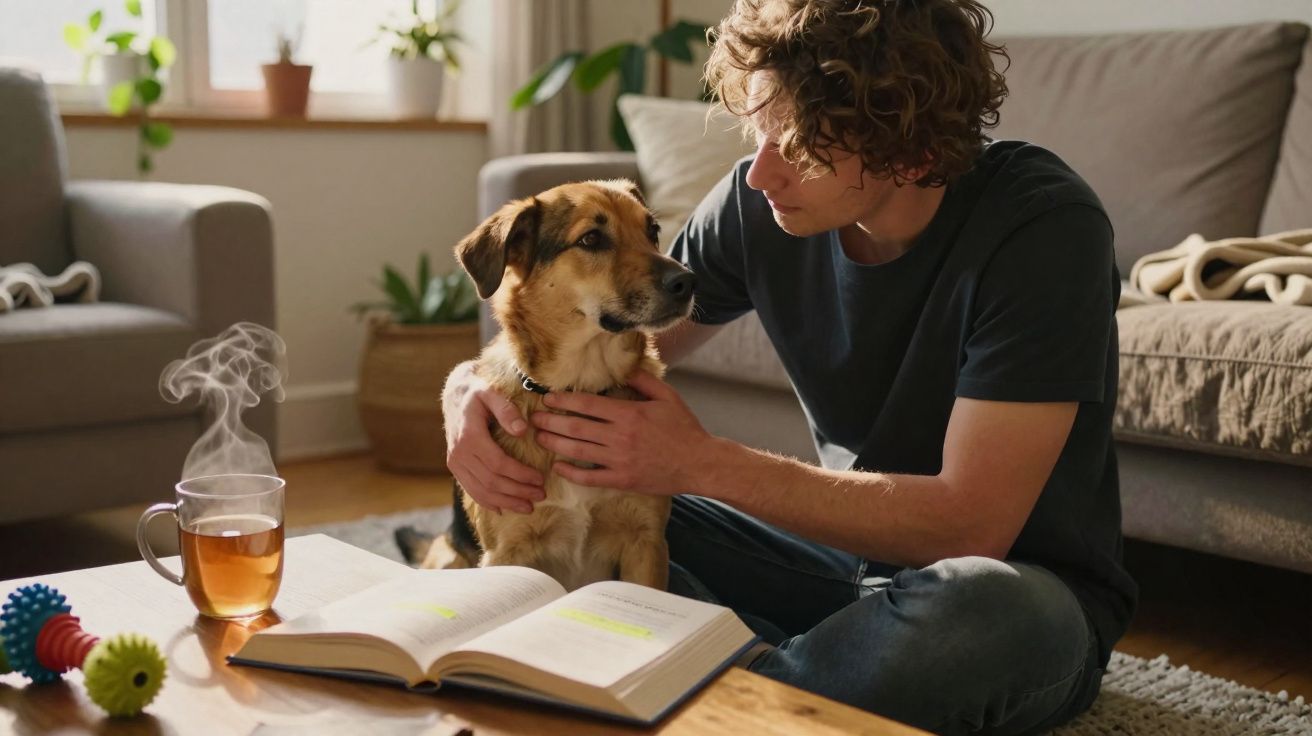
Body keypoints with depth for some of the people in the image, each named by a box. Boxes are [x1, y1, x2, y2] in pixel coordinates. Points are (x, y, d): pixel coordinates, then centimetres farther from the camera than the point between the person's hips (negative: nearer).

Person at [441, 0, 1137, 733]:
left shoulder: (1041, 226, -25)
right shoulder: (757, 204, -10)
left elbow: (971, 523, -28)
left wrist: (703, 463, -30)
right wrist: (476, 384, -22)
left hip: (1027, 590, -4)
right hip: (853, 545, 5)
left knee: (979, 606, -41)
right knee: (574, 505, -8)